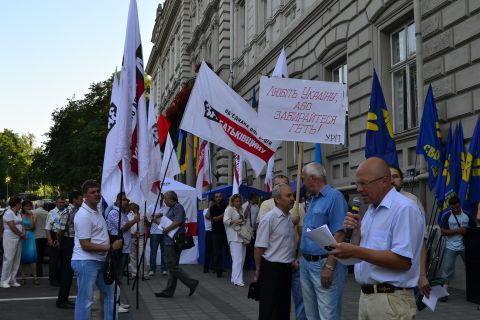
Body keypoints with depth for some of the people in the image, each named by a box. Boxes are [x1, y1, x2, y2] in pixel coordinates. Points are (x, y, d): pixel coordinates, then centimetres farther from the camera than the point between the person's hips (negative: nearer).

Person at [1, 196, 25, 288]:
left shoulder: (18, 213, 15)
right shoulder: (8, 213, -13)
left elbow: (21, 224, 13)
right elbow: (12, 227, -18)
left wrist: (23, 232, -7)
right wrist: (22, 235, -8)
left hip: (18, 239, 9)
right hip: (10, 238, -9)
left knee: (17, 260, 9)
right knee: (8, 259, -7)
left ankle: (12, 280, 15)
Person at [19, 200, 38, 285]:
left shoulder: (33, 216, 8)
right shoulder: (20, 215, 6)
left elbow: (32, 226, -6)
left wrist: (31, 215, -7)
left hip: (30, 236, 0)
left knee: (31, 255, -10)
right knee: (22, 256, 2)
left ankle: (35, 277, -9)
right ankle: (23, 277, 10)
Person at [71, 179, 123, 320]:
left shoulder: (97, 211, 12)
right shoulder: (83, 215, -19)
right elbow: (86, 245, -22)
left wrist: (112, 244, 12)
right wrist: (111, 247, -22)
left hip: (100, 260, 10)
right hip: (86, 262, -10)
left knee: (109, 294, 17)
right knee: (85, 300, -2)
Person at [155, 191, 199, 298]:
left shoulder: (178, 207, -12)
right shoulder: (171, 208, 19)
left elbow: (178, 221, -26)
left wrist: (166, 229, -18)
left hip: (174, 243, -11)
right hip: (170, 242, 11)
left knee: (173, 266, -9)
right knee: (172, 266, 11)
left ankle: (191, 283, -3)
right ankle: (168, 291, 15)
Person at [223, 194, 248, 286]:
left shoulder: (240, 210, 21)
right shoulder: (229, 209, -3)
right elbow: (225, 220, -15)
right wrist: (236, 221, -23)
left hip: (242, 237, 9)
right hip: (234, 237, -9)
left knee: (241, 259, 8)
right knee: (237, 259, -14)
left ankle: (234, 278, 16)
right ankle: (237, 280, -13)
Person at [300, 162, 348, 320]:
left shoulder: (334, 197, -13)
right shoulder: (313, 200, 15)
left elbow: (339, 235, -19)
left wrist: (329, 267, -23)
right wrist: (302, 257, 16)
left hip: (324, 263, -9)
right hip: (306, 264, 9)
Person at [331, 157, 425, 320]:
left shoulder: (404, 209, -15)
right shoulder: (371, 210, 13)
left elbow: (403, 261, -23)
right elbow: (359, 251, 16)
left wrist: (356, 252, -24)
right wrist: (356, 231, -2)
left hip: (391, 300, -8)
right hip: (366, 295, 8)